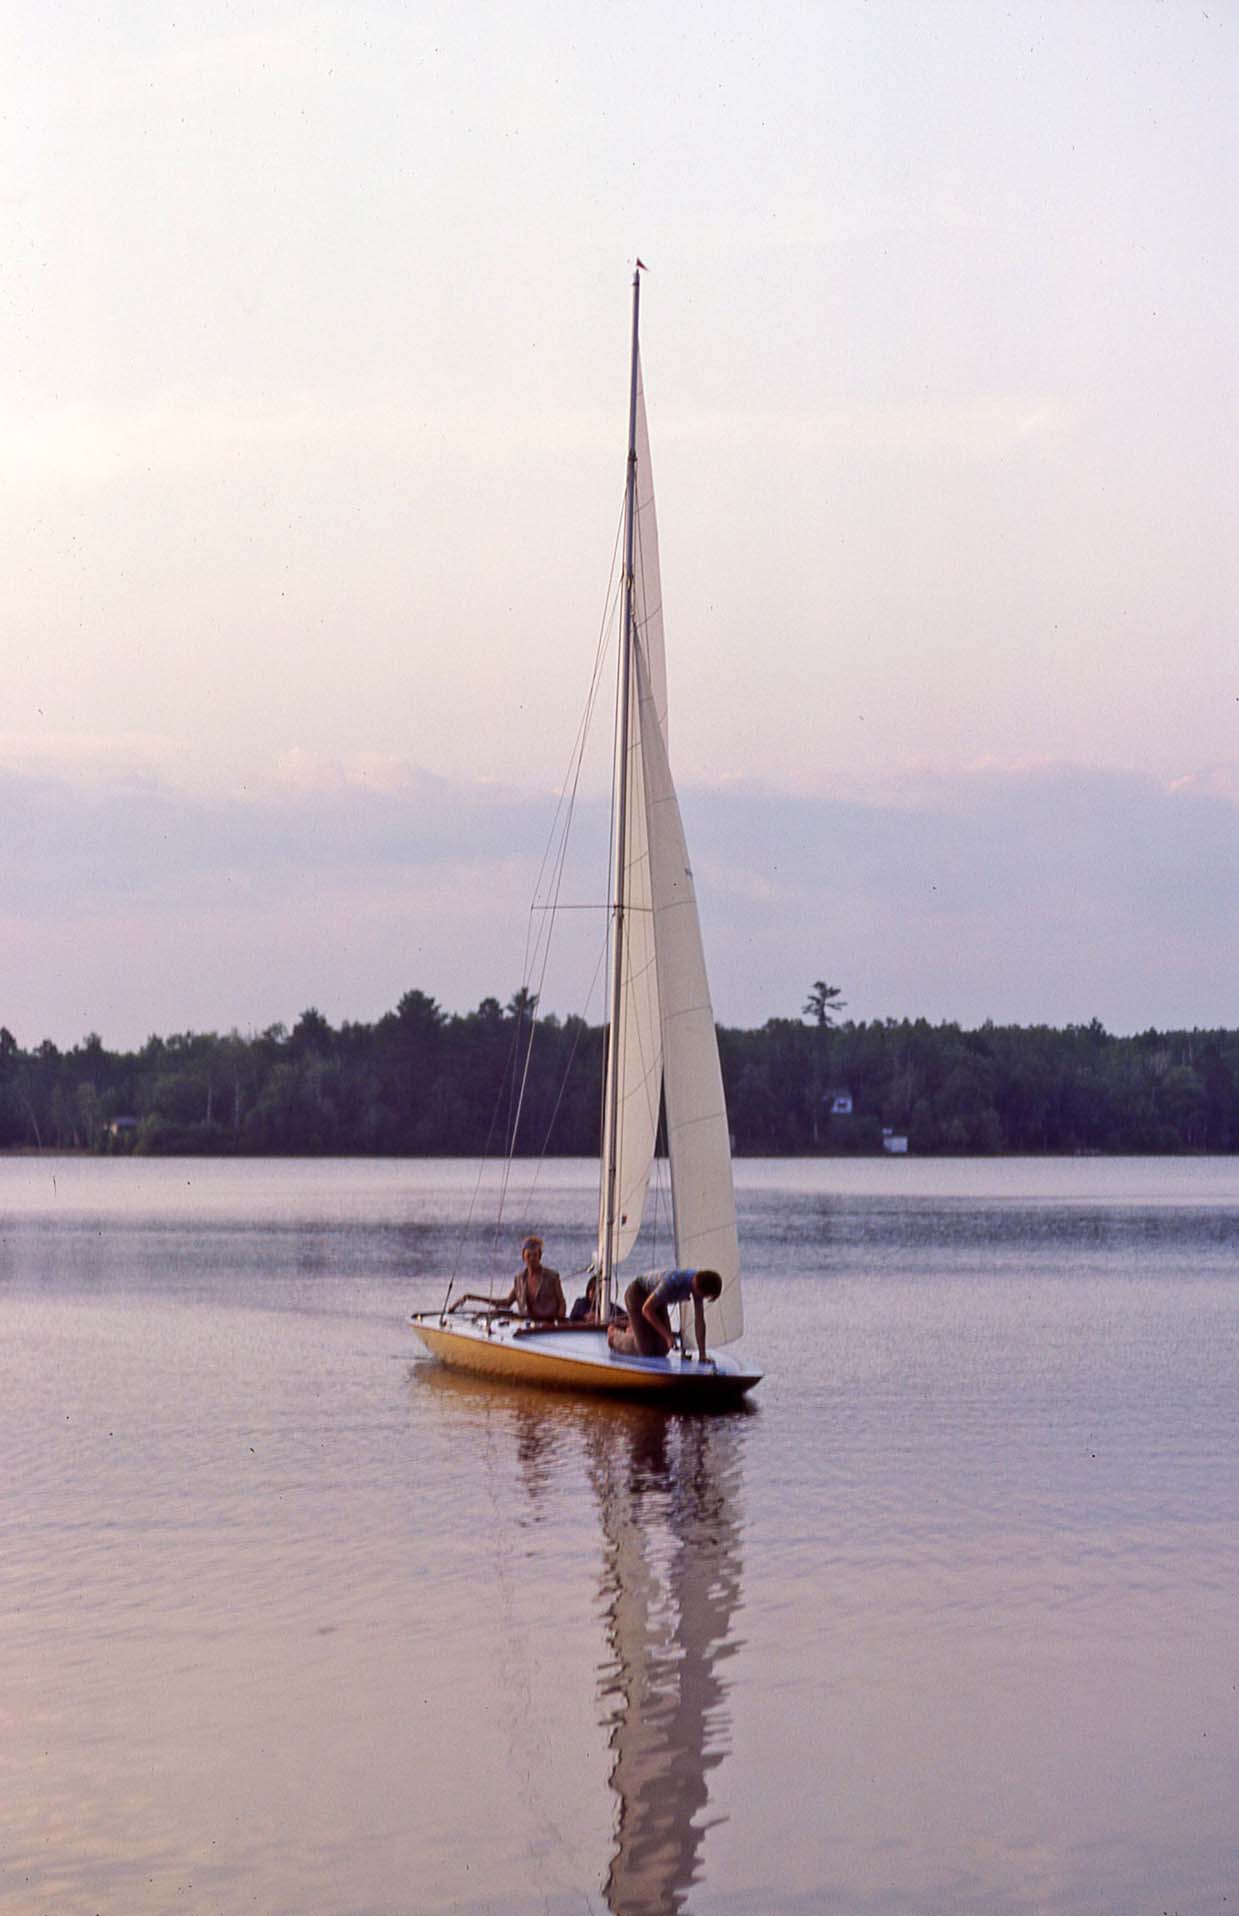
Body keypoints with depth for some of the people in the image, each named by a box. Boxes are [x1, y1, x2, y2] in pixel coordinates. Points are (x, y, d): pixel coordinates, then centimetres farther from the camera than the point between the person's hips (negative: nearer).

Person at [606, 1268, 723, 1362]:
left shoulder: (698, 1283, -22)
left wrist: (702, 1355, -20)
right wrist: (668, 1335, -31)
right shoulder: (672, 1282, -42)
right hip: (637, 1294, -6)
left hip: (654, 1296, 6)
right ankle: (614, 1335, 19)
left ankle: (635, 1332, 32)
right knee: (646, 1350, -11)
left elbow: (699, 1320, -17)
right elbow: (646, 1309, -32)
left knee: (662, 1349, 2)